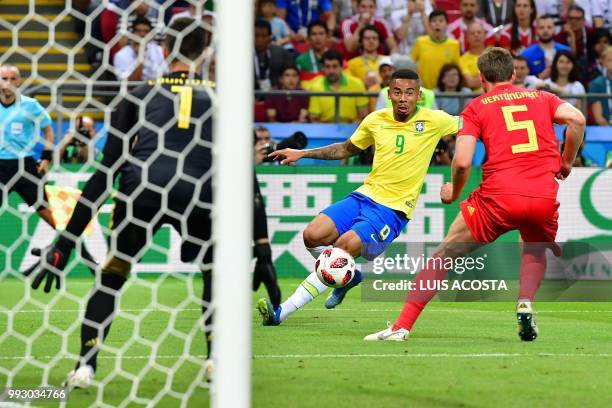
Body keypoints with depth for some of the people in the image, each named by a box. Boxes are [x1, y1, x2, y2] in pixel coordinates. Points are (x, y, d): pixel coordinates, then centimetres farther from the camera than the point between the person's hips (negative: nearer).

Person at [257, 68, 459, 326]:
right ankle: (349, 276, 16)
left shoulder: (433, 121, -5)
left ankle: (283, 311, -22)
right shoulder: (376, 120, 6)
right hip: (365, 196, 5)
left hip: (393, 210, -5)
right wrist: (301, 153, 16)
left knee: (344, 245, -25)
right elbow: (345, 149, 22)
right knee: (313, 236, -16)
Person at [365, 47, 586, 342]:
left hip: (498, 197, -2)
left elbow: (462, 162, -1)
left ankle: (401, 327, 5)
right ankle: (525, 304, 5)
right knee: (535, 250, 33)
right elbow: (576, 119, 0)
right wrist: (566, 163, 13)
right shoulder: (541, 98, 18)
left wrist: (453, 192, 18)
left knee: (444, 255, 11)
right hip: (544, 198, 2)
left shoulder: (476, 107, 12)